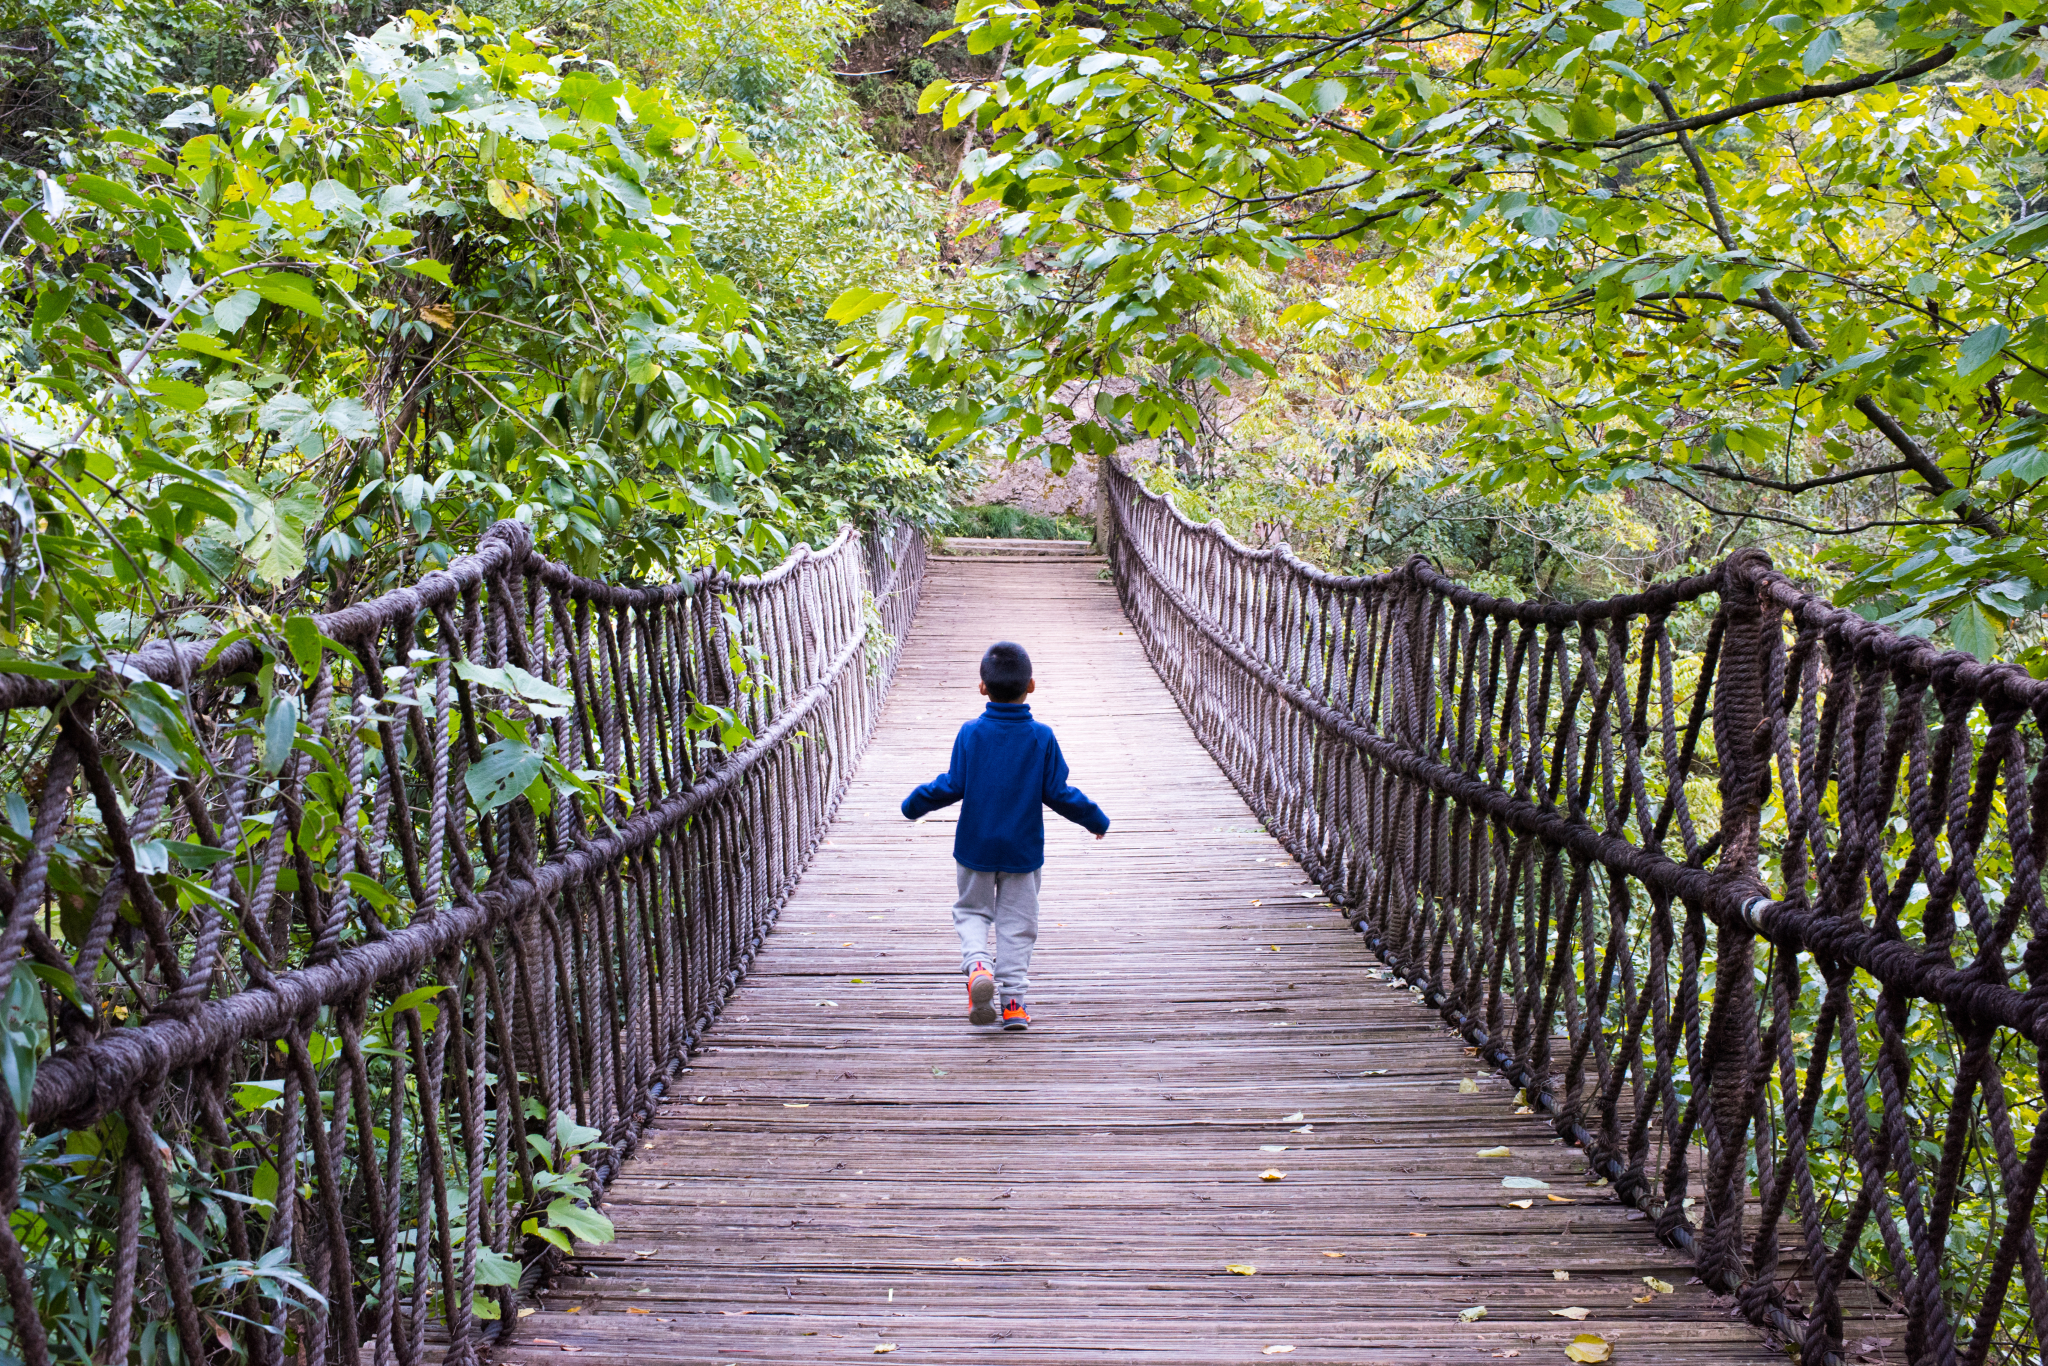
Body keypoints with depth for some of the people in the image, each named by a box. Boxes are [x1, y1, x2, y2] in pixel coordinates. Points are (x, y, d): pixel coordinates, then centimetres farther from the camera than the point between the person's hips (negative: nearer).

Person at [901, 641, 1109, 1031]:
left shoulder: (970, 733, -11)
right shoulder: (1041, 737, -10)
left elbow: (952, 786, -8)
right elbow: (1058, 793, -7)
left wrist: (914, 804, 9)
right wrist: (1095, 819, 8)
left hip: (975, 846, 0)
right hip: (1023, 849, 0)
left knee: (972, 910, 16)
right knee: (1017, 922, 10)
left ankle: (977, 965, -11)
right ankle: (1013, 1000, 9)